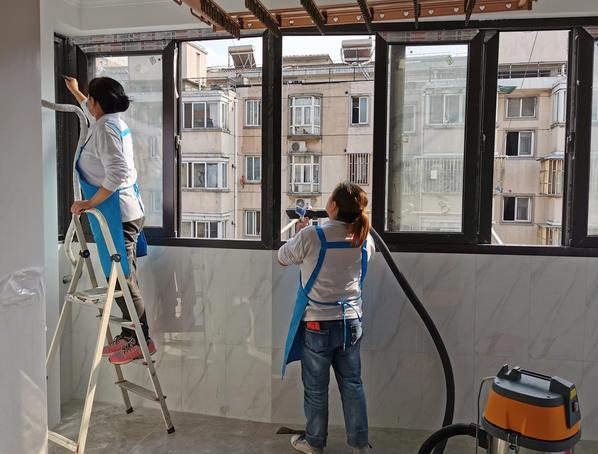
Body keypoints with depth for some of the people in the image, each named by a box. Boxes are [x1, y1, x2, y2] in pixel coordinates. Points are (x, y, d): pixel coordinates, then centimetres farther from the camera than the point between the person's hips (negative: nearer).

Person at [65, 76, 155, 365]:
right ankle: (129, 335, 22)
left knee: (123, 280, -5)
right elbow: (91, 113, 40)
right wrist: (75, 92, 53)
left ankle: (141, 340, 3)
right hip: (127, 212, 10)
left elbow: (117, 173, -27)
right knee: (122, 279, 13)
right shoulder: (114, 122, 14)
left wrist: (90, 202, -22)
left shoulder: (105, 129, -14)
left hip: (118, 215, -10)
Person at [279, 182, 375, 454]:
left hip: (317, 324, -3)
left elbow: (282, 258, -1)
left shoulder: (311, 236, -18)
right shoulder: (365, 240, -4)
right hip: (351, 322, 4)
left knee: (316, 388, 13)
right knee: (352, 384, 16)